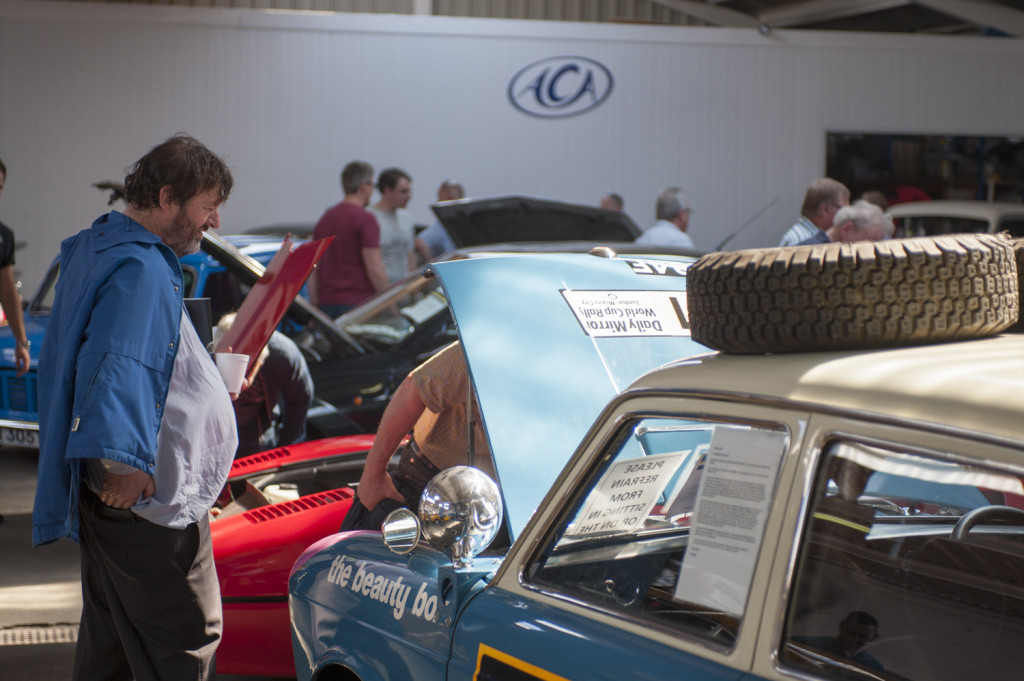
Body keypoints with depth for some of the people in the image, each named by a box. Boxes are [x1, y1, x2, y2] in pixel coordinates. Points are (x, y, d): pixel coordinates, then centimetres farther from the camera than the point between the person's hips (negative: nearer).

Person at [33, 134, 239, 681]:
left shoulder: (101, 248, 16)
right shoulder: (141, 270, -18)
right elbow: (121, 364, -31)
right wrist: (124, 459, -38)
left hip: (114, 490, 11)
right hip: (147, 494, -11)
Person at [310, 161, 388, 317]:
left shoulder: (325, 218, 15)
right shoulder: (365, 219, -8)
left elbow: (313, 270, 14)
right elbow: (374, 268, -13)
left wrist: (315, 305, 18)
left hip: (326, 304, 7)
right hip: (358, 302, -7)